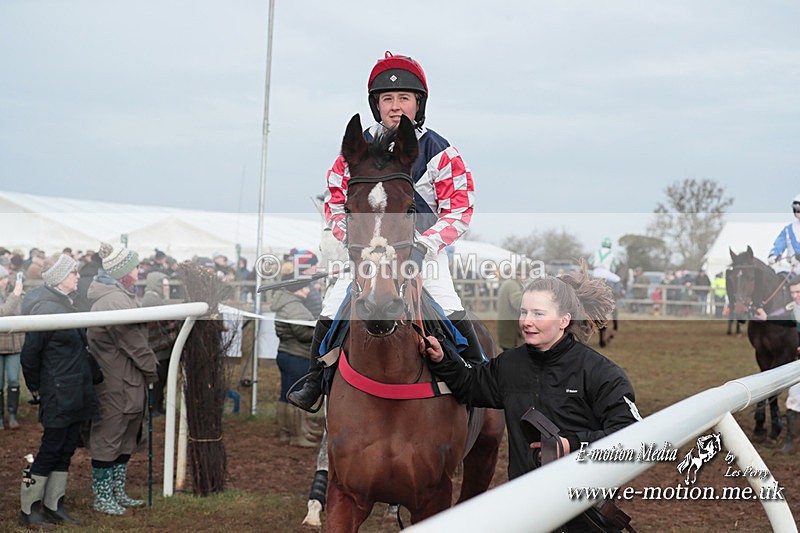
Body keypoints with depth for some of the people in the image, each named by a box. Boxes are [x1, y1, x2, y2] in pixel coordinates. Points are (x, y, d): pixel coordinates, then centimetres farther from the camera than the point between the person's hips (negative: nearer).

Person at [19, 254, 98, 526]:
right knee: (52, 449, -3)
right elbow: (29, 355, -15)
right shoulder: (45, 309, -17)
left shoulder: (65, 305, 13)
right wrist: (36, 390, -6)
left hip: (75, 395, 9)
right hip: (57, 396, -9)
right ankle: (28, 509, 6)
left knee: (67, 448, 11)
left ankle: (54, 506, 19)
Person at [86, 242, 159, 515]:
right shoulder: (115, 301, -22)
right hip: (116, 385, -11)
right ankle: (102, 498, 11)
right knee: (108, 440, 1)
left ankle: (117, 493, 29)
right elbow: (134, 344, -19)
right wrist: (153, 372, -7)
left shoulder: (118, 297, 14)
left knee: (124, 441, 19)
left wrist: (148, 371, 10)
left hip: (127, 383, 11)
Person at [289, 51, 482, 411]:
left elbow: (460, 209, -7)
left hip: (425, 252, -2)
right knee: (329, 315, -10)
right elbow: (335, 203, 5)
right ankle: (314, 383, 9)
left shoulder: (439, 153, -7)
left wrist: (425, 245, -20)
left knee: (452, 312, -23)